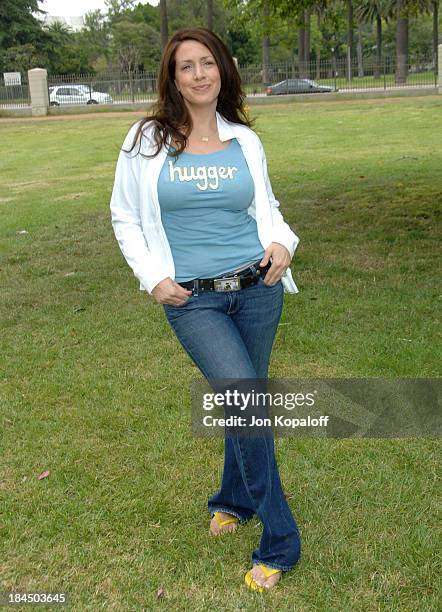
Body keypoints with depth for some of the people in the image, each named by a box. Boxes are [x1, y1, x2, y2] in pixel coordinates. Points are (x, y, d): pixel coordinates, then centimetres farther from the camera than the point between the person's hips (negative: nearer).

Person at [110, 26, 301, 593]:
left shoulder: (245, 141, 8)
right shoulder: (147, 141, 1)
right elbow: (125, 217, 7)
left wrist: (281, 243, -2)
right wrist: (153, 277, -5)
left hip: (256, 288, 3)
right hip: (192, 300, -3)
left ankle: (232, 501, 40)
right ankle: (280, 539, 1)